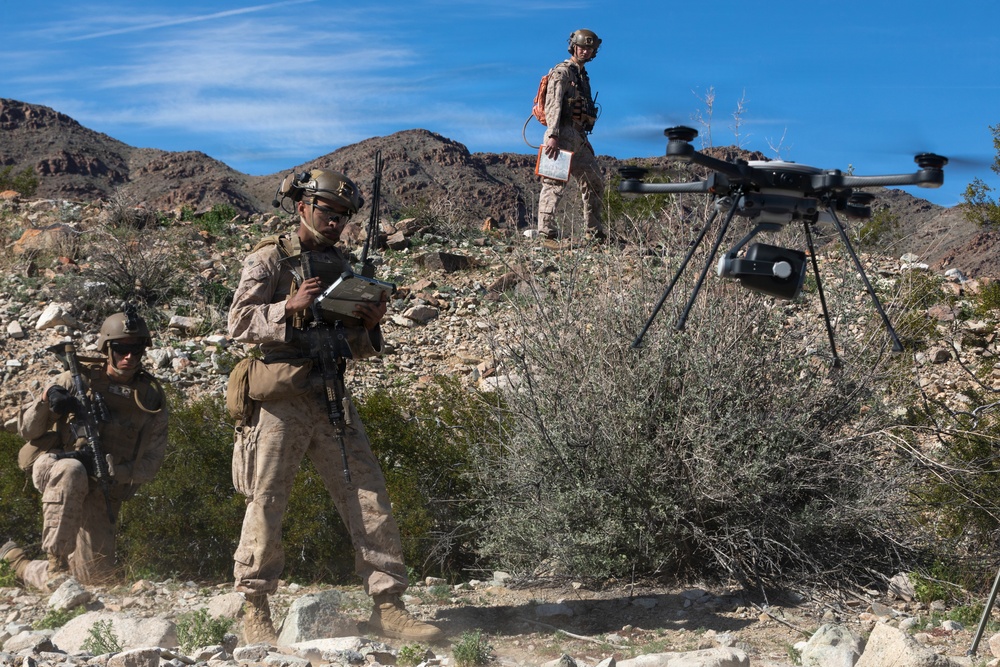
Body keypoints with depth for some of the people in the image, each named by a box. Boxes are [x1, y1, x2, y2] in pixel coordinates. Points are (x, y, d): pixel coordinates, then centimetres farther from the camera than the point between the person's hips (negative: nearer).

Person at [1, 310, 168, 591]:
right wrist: (46, 400, -23)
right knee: (71, 472, -40)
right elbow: (26, 430, -1)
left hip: (100, 493, 3)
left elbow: (151, 461, -3)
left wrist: (114, 470, -22)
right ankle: (56, 561, -32)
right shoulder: (78, 379, -4)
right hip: (54, 465, -3)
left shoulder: (152, 397, 1)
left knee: (97, 574, 1)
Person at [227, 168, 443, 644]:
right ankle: (254, 610, 13)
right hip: (279, 402, -5)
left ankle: (387, 605, 2)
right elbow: (239, 323, -9)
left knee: (368, 497, -1)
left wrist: (369, 326, -2)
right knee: (266, 504, 0)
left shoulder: (343, 267, 17)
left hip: (331, 399, 5)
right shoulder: (270, 259, 1)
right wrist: (289, 307, -22)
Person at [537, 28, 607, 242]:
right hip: (563, 134, -10)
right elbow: (553, 105, -17)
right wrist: (552, 136, -28)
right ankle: (545, 231, -20)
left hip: (579, 137, 10)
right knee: (555, 183, -15)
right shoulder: (562, 72, -5)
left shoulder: (583, 75, 23)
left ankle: (596, 233, 18)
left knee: (594, 183, 12)